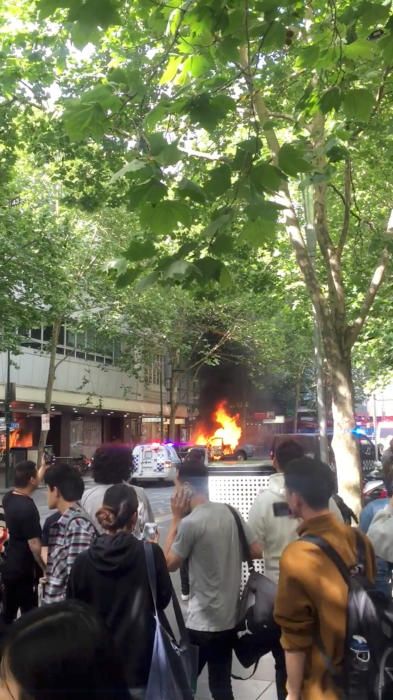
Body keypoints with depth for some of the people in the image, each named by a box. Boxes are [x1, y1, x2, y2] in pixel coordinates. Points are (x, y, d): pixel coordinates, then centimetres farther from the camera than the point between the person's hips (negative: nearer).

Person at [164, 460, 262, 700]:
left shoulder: (190, 522, -19)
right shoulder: (230, 512, 0)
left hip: (203, 623, -6)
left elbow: (170, 563, -6)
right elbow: (257, 551, 7)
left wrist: (176, 519, -4)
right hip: (230, 618, 6)